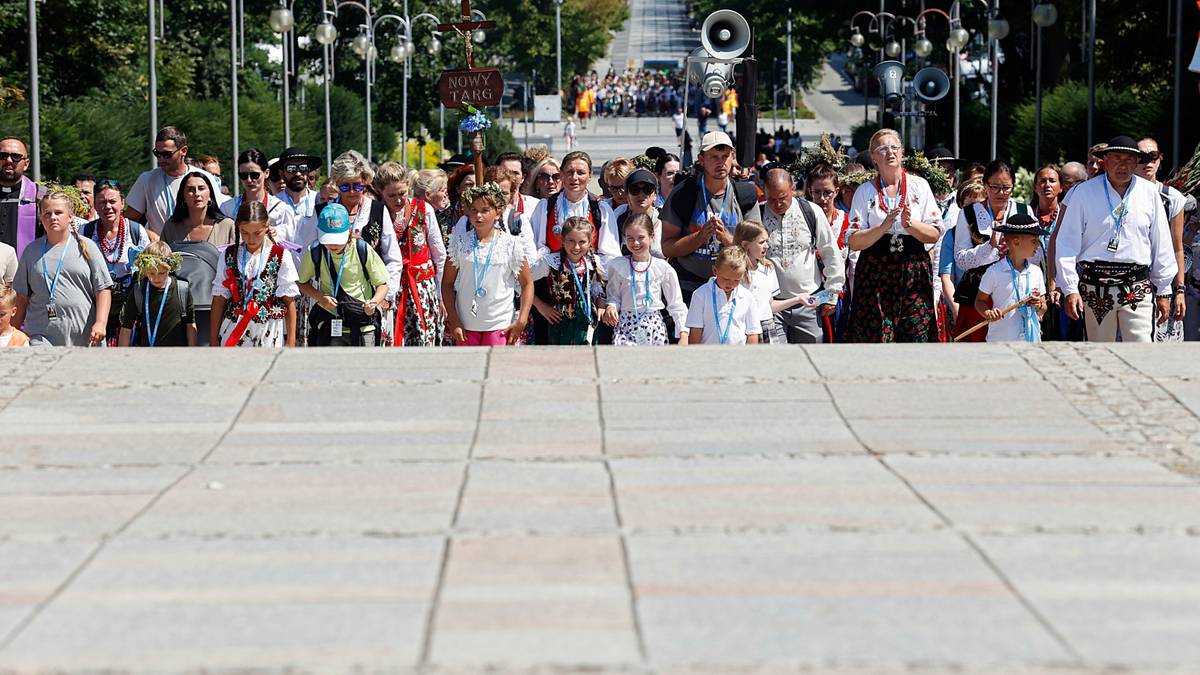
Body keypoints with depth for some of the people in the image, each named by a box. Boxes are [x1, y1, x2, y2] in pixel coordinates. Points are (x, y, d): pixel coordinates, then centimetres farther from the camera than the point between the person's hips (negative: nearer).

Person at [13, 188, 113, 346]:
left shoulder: (86, 247, 5)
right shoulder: (31, 251, 10)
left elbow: (103, 289, 3)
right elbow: (22, 296, 15)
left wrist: (101, 323, -9)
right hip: (41, 336, 0)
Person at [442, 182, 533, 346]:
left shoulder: (510, 244, -4)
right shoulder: (461, 243, 0)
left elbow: (527, 283, 2)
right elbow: (447, 283, 5)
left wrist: (521, 322, -5)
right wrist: (453, 320, -3)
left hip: (499, 326, -2)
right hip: (466, 326, 2)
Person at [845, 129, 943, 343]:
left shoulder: (919, 185, 8)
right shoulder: (865, 191, 7)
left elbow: (935, 235, 3)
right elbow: (854, 242, -2)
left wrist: (909, 224, -14)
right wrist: (884, 226, -16)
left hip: (914, 272, 0)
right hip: (875, 273, 0)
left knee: (916, 337, -7)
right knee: (875, 339, -6)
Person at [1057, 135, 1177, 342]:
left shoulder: (1149, 193, 7)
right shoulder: (1084, 193, 2)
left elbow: (1162, 245, 12)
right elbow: (1067, 245, 1)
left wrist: (1164, 291, 11)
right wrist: (1070, 290, -6)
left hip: (1137, 287, 0)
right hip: (1095, 286, 0)